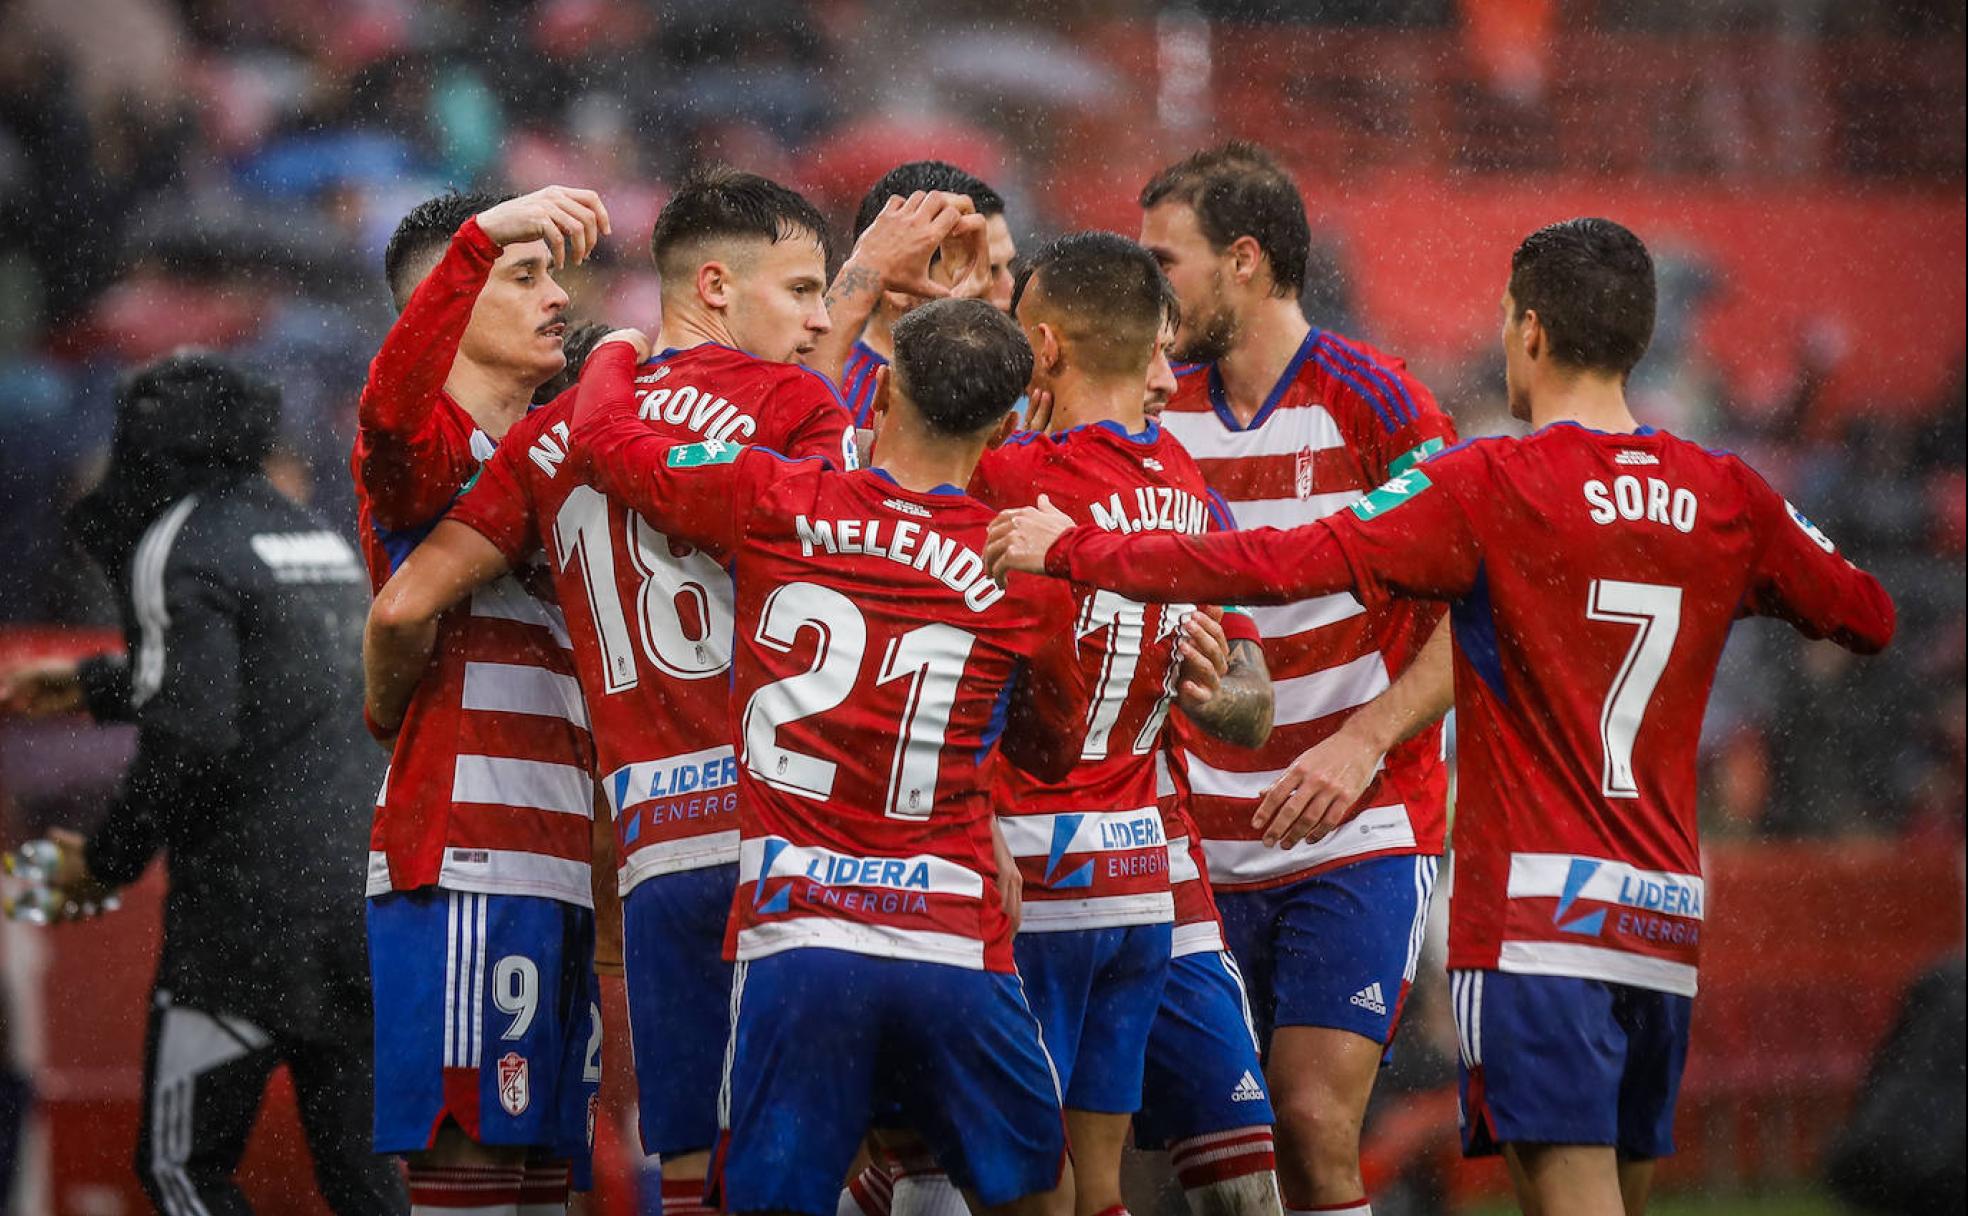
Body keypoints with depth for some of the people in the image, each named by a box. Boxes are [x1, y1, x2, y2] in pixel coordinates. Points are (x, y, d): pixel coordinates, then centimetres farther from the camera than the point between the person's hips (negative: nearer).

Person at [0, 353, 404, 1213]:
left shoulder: (181, 547, -9)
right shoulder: (315, 534, 16)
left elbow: (190, 742, -18)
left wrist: (109, 859, -5)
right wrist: (94, 685, 38)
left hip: (249, 915, -7)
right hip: (360, 906, 7)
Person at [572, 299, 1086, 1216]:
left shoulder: (768, 503, 1)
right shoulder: (1030, 578, 3)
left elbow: (605, 438, 16)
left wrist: (616, 355, 37)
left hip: (793, 941, 0)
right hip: (955, 947, 0)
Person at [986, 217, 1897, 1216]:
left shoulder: (1489, 487, -8)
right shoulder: (1727, 496, 6)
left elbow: (1283, 565, -13)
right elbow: (1867, 617, 19)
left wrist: (1072, 551, -4)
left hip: (1539, 918, -6)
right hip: (1667, 926, 6)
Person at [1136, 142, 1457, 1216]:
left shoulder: (1371, 401, -8)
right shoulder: (1161, 416, 8)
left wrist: (1362, 743, -19)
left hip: (1360, 838, -5)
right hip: (1210, 846, 5)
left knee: (1314, 1128, -14)